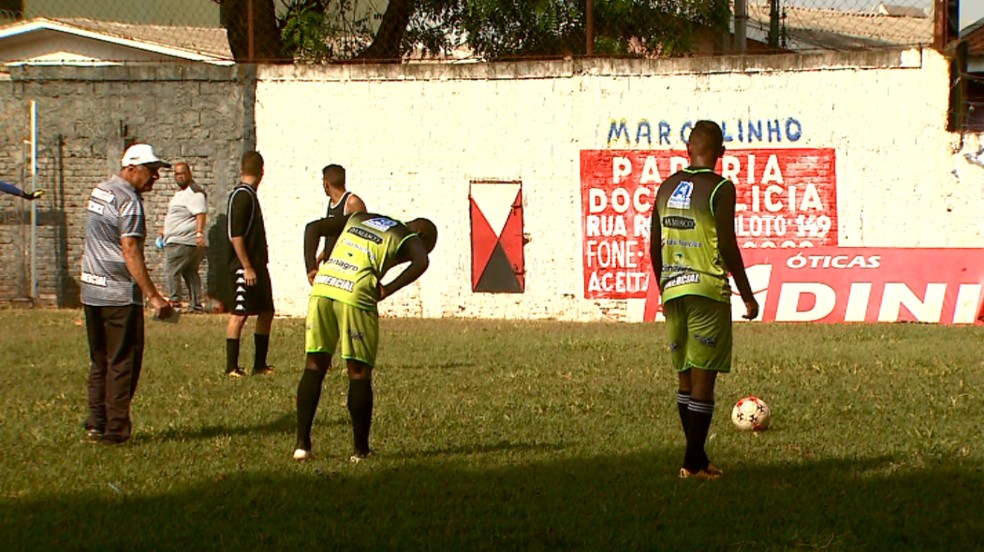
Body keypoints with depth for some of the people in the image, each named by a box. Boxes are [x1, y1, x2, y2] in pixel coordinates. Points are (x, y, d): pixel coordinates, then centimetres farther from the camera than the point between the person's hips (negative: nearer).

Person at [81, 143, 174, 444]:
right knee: (123, 362, -2)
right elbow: (130, 252, -21)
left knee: (99, 361, 15)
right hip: (120, 294, -8)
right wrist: (153, 296, -23)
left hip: (90, 290, 8)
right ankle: (115, 429, -1)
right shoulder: (128, 201, -15)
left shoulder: (101, 190, 12)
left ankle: (95, 424, 16)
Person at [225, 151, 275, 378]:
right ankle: (231, 366, -6)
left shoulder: (249, 194, 15)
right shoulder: (242, 195, -14)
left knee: (266, 312, 14)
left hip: (257, 264, 10)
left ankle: (260, 364, 21)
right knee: (240, 314, -8)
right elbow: (235, 235, -20)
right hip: (245, 267, -10)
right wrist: (247, 267, -21)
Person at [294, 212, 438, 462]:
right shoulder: (409, 239, 12)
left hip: (322, 288, 5)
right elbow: (421, 262, -11)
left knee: (315, 365, 13)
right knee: (359, 373, 7)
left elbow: (313, 228, 23)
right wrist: (388, 290, -4)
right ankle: (360, 449, 13)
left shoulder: (359, 218, 28)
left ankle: (302, 443, 8)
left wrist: (311, 268, 17)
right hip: (356, 295, -4)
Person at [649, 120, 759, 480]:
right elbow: (728, 247, -12)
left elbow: (655, 248, 13)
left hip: (673, 290, 6)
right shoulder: (719, 188, -9)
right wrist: (747, 296, -4)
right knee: (704, 377, -3)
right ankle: (694, 462, -4)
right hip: (708, 290, -6)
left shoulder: (667, 188, 10)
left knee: (686, 377, 13)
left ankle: (696, 459, 17)